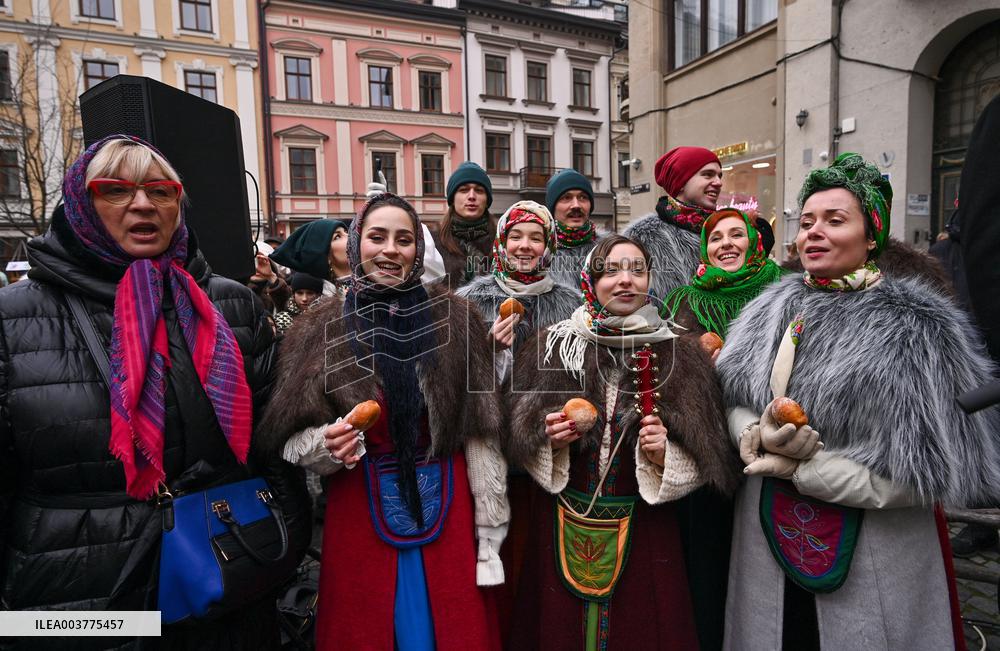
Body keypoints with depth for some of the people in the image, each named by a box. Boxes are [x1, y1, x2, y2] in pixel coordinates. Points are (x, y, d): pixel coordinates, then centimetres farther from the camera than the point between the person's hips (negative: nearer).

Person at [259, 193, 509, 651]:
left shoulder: (453, 321, -4)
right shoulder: (320, 331, -2)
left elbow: (482, 437, -3)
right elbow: (292, 443, 1)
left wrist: (490, 538, -2)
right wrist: (329, 446, -22)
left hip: (446, 514, 0)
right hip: (359, 519, 0)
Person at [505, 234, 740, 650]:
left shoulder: (679, 357, -2)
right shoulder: (551, 347, -2)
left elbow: (703, 460, 0)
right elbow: (519, 441, 3)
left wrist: (663, 457, -18)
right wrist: (550, 441, -16)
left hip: (645, 533, 0)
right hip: (562, 531, 1)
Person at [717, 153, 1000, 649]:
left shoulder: (914, 328, -13)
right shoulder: (773, 310, 0)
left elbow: (926, 471, -17)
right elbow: (734, 402, 2)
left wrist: (800, 468, -18)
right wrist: (760, 436, -20)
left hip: (874, 555, -3)